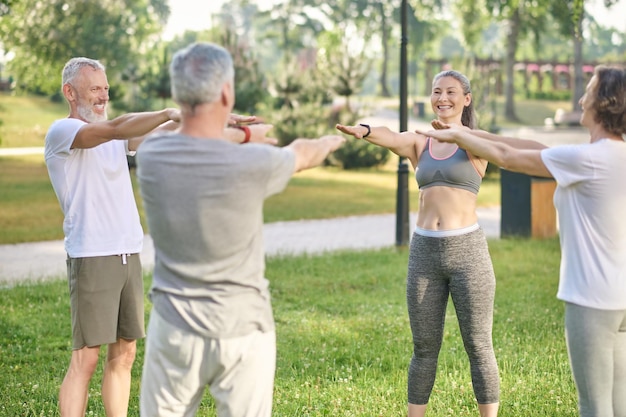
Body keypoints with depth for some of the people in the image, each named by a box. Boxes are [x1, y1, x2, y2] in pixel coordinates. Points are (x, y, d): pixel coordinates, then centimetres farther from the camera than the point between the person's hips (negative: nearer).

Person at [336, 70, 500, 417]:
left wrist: (453, 130, -40)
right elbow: (392, 139, -14)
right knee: (424, 349, 10)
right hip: (424, 251, 3)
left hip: (467, 249, -3)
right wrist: (364, 131, -36)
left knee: (478, 347, 3)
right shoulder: (419, 143, 6)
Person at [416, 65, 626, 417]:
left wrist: (457, 135, 8)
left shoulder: (588, 159, -18)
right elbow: (537, 149, 12)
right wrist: (472, 134, 14)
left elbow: (507, 158, -8)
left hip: (593, 299, -8)